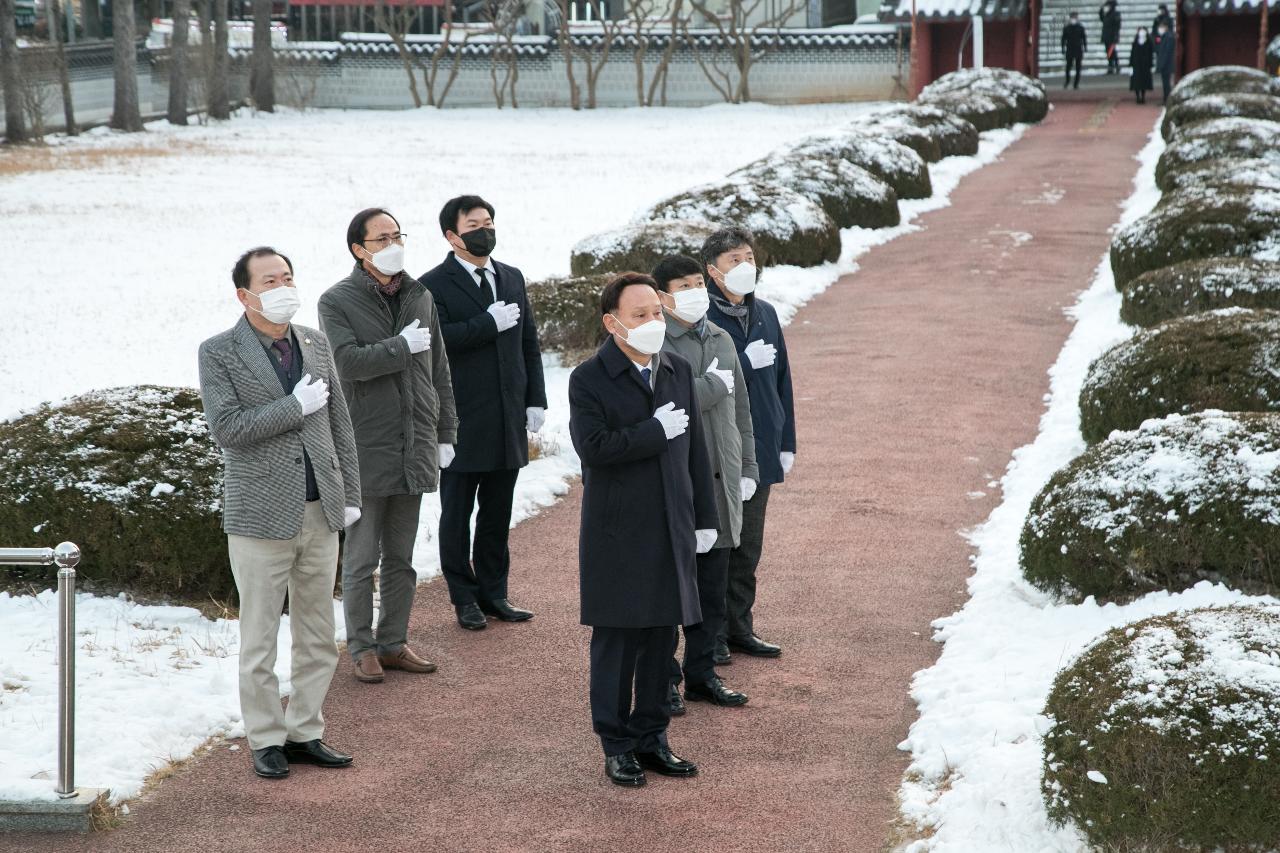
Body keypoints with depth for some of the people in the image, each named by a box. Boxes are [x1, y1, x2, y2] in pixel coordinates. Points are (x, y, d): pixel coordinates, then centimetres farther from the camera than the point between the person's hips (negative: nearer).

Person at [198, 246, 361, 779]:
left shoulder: (316, 345, 10)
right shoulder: (218, 353, -6)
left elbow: (339, 424, 13)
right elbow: (226, 428, -17)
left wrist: (350, 495, 9)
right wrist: (296, 406, -16)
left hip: (319, 514, 5)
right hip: (260, 516, -5)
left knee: (318, 638, 10)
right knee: (259, 641, 3)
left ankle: (305, 733, 21)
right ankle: (266, 740, 14)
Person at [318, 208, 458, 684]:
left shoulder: (421, 298, 11)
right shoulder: (337, 302, -6)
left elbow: (439, 372, 15)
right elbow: (349, 361, -21)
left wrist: (445, 432, 12)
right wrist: (403, 346, -14)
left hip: (415, 449, 5)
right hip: (366, 449, -5)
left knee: (401, 558, 13)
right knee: (362, 560, 2)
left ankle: (393, 643, 22)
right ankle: (362, 649, 11)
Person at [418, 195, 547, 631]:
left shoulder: (512, 278, 12)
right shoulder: (435, 285, -7)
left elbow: (529, 342, 14)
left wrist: (535, 399, 6)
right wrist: (488, 324, -21)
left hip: (508, 420, 5)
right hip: (462, 423, -5)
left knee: (498, 514, 12)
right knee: (457, 514, 5)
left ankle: (493, 594, 21)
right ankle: (464, 598, 14)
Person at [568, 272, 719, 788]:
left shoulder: (679, 371, 10)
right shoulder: (589, 379, -8)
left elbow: (695, 449, 12)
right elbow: (593, 448, -22)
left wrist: (705, 517, 11)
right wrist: (656, 430, -17)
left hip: (672, 531, 5)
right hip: (618, 535, -5)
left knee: (662, 638, 9)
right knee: (618, 640, 2)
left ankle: (651, 738, 20)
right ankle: (617, 747, 11)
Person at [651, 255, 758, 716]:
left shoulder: (722, 340, 14)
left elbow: (740, 410, 20)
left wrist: (747, 468, 16)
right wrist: (714, 383, -10)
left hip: (721, 483, 7)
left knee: (712, 588, 12)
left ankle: (701, 673, 23)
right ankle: (663, 678, 10)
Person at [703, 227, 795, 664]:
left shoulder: (765, 314, 9)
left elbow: (781, 379, 14)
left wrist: (786, 443, 12)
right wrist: (746, 364, -23)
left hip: (761, 451, 6)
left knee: (748, 546, 14)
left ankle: (739, 627, 25)